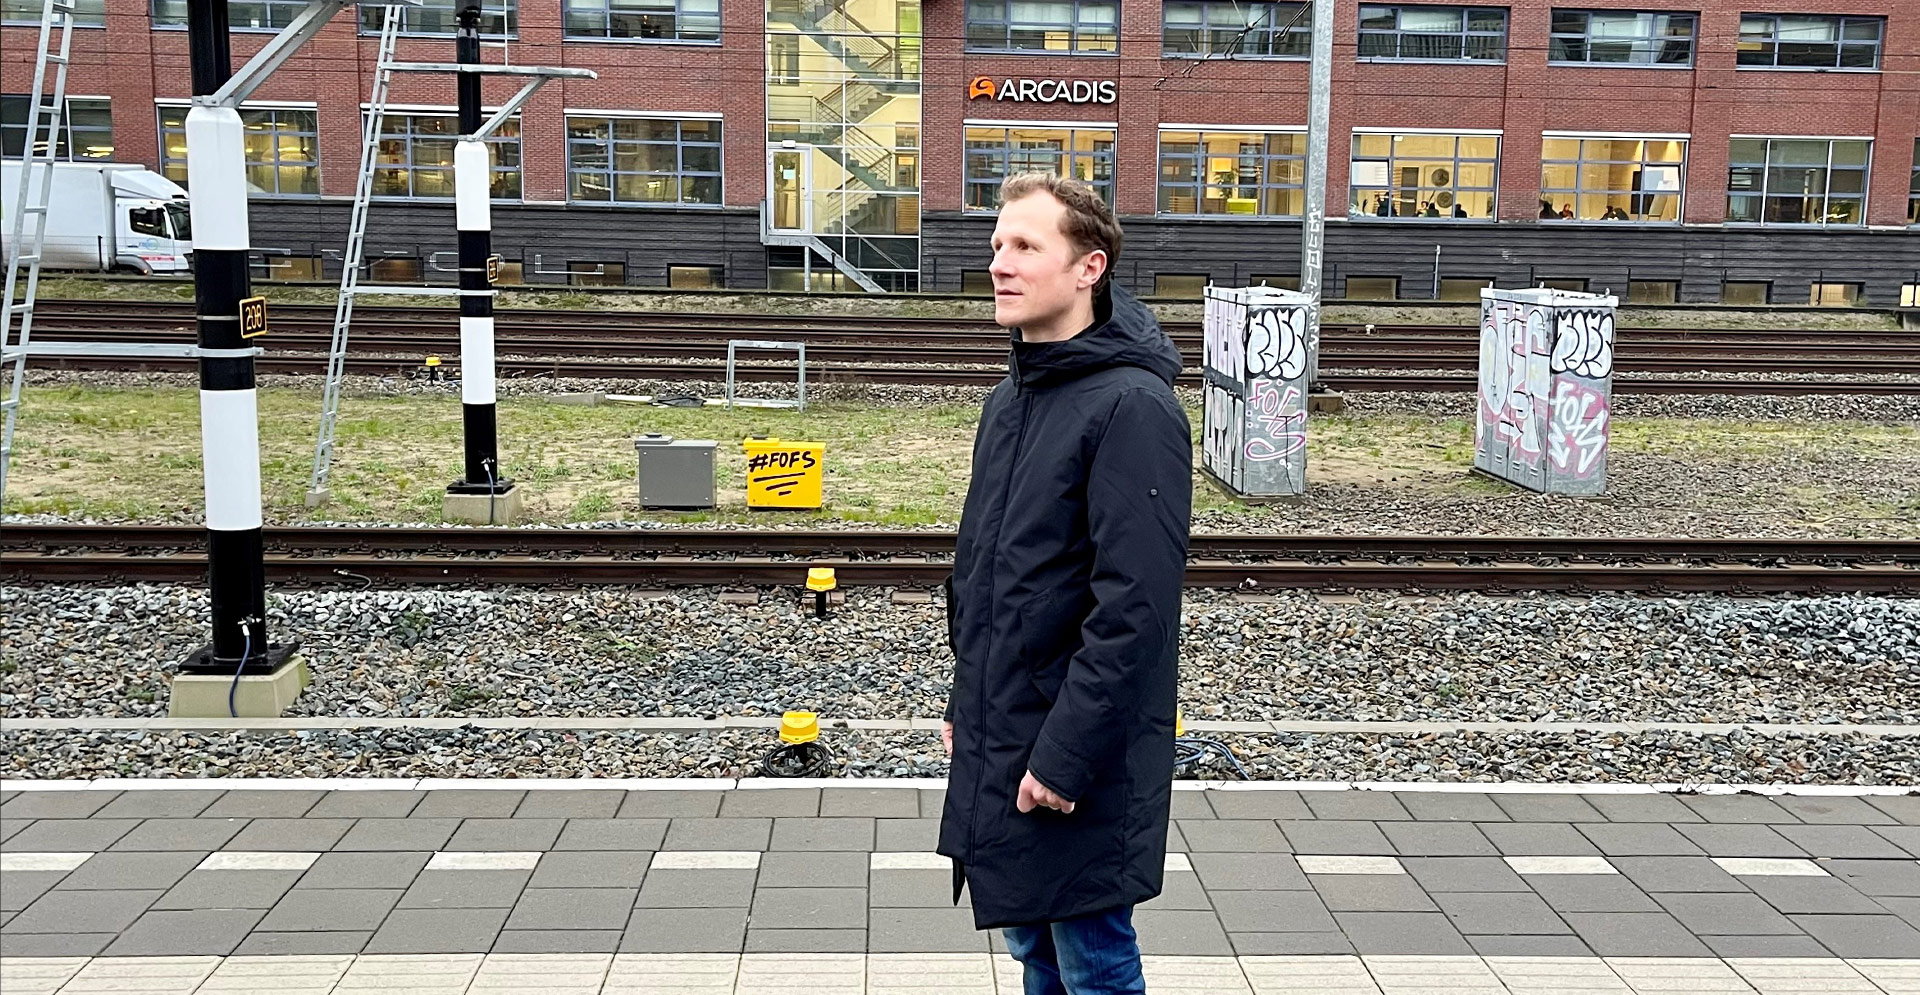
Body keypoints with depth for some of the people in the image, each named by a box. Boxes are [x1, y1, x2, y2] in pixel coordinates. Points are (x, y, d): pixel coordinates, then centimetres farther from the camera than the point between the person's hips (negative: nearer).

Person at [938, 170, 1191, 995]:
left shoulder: (1132, 408, -18)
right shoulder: (1009, 401, 10)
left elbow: (1135, 606, -23)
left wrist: (1066, 754, -22)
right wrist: (967, 699, 15)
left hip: (1080, 764, -8)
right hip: (996, 747, 8)